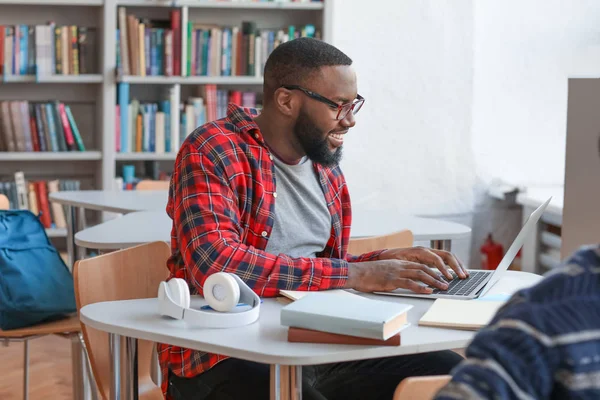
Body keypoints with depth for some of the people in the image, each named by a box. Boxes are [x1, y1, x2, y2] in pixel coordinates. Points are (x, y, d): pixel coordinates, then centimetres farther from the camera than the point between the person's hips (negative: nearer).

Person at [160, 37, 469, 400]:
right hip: (226, 359, -6)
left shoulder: (325, 164, 12)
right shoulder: (212, 152, -11)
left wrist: (385, 261, -2)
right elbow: (216, 265, -26)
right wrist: (354, 274, -24)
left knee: (448, 371, -11)